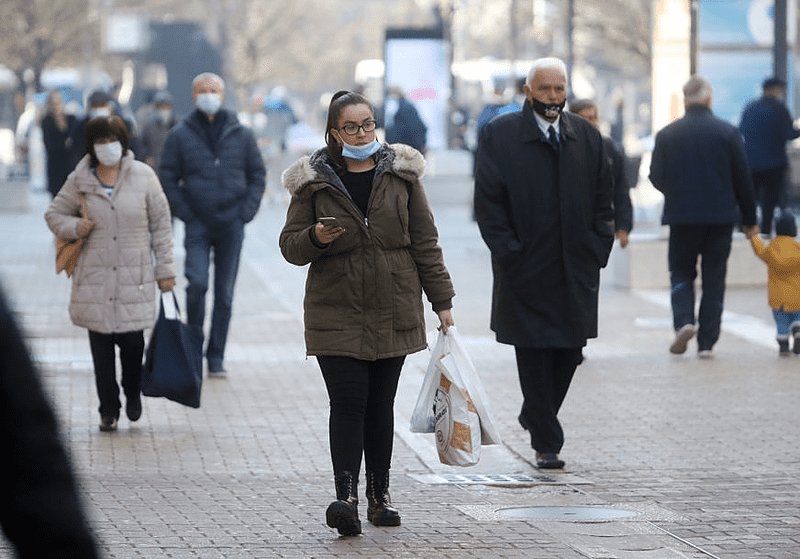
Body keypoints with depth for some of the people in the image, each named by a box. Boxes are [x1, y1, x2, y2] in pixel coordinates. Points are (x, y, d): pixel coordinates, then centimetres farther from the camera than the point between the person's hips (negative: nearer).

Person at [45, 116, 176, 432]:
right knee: (101, 345, 2)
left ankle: (133, 394, 25)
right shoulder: (80, 180, 3)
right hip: (95, 276, 1)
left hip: (135, 274, -1)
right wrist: (74, 227, -6)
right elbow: (55, 213, 16)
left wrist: (165, 269, 5)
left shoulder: (143, 176, 1)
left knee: (132, 340, -5)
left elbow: (161, 223, 6)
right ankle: (109, 411, 14)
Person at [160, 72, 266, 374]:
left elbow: (258, 174, 12)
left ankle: (216, 356, 11)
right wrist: (185, 213, -5)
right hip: (198, 224, -2)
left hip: (232, 224, 2)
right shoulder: (181, 135, 1)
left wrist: (246, 211, 0)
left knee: (225, 293, 3)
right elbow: (167, 177, 4)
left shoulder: (241, 134, 6)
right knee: (197, 283, -17)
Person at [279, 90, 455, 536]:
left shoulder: (401, 173, 6)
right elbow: (290, 246, 5)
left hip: (394, 311, 2)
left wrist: (441, 299, 6)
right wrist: (315, 238, -18)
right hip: (336, 312, -2)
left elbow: (424, 240, 8)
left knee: (381, 405, 7)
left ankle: (381, 494, 17)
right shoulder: (314, 181, 2)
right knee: (348, 402, -12)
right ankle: (347, 497, -18)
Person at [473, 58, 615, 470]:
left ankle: (536, 416, 29)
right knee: (535, 355, -1)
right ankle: (546, 443, 5)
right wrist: (509, 252, -11)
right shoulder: (499, 135, -3)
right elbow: (488, 203, -5)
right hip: (526, 268, -4)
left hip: (576, 268, 4)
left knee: (569, 351, 6)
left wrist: (597, 250, 1)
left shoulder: (587, 137, 9)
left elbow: (603, 200, 12)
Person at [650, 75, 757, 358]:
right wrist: (749, 218, 8)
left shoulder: (667, 134, -4)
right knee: (714, 277, 7)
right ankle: (706, 342, 4)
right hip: (721, 217, 0)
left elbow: (656, 177, -3)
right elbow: (743, 179, -2)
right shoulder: (728, 132, -4)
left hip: (681, 216, 0)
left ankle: (683, 321, -11)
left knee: (681, 271, 14)